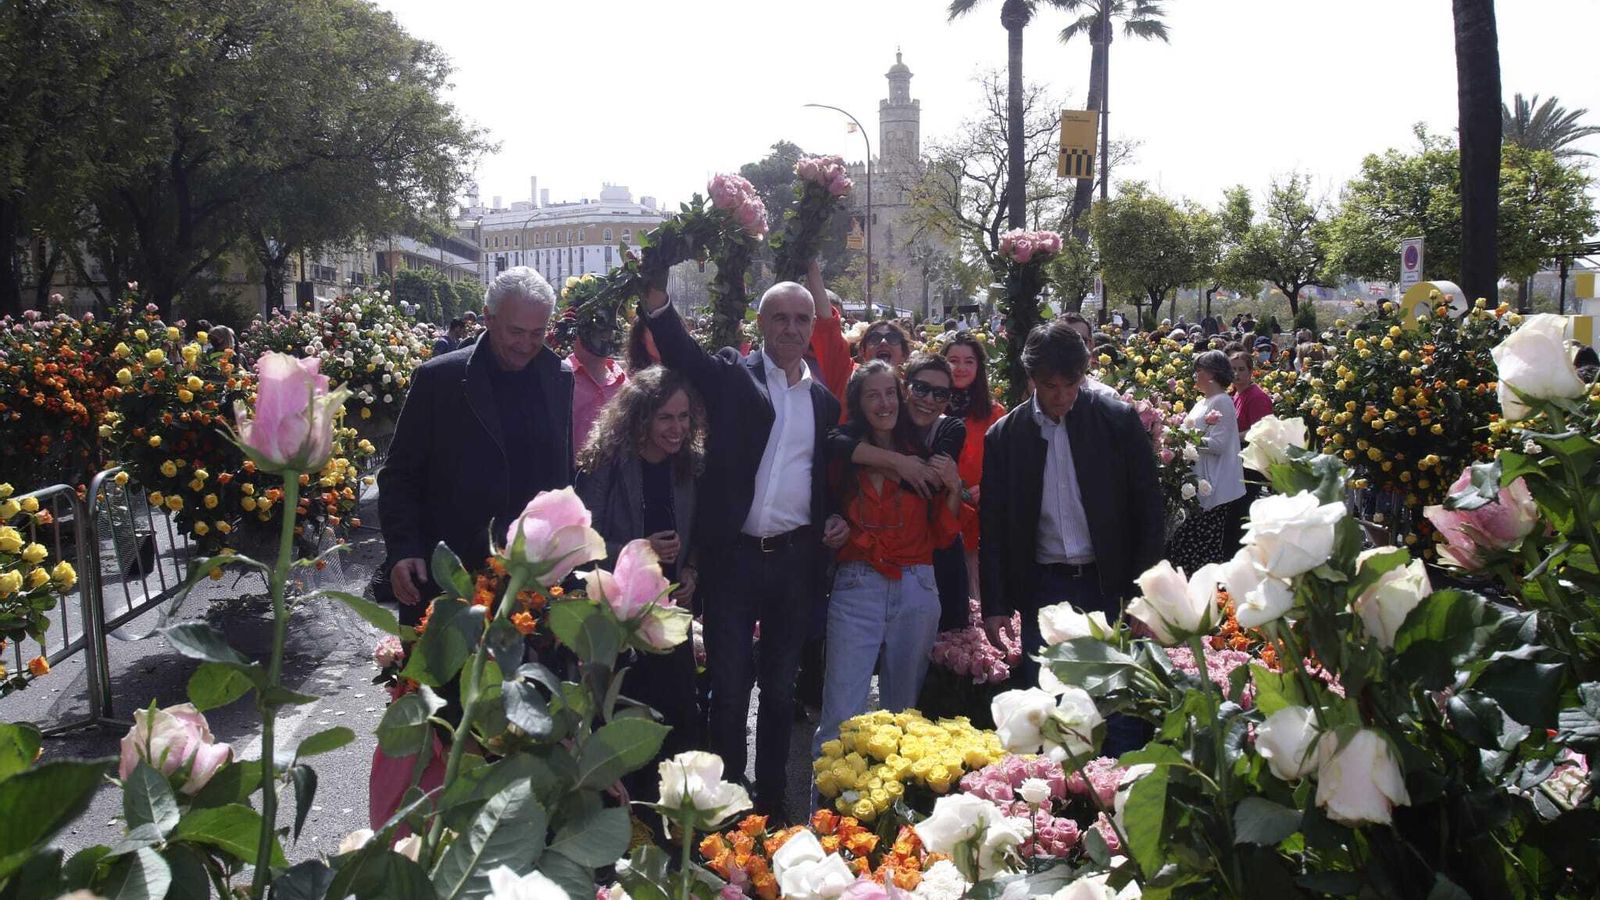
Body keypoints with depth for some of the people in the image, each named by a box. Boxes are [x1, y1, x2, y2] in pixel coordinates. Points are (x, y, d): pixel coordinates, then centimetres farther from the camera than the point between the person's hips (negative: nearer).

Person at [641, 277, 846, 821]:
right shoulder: (732, 377, 0)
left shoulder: (824, 401, 11)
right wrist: (655, 296, -33)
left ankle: (771, 801, 26)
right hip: (734, 556, -3)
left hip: (796, 559, 3)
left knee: (781, 688, 13)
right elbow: (681, 352, -17)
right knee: (729, 687, 4)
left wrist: (838, 519, 1)